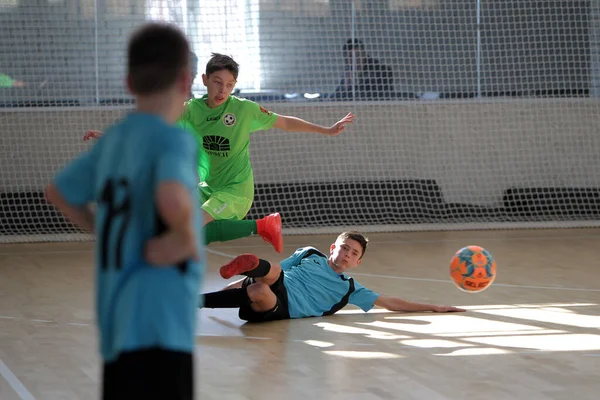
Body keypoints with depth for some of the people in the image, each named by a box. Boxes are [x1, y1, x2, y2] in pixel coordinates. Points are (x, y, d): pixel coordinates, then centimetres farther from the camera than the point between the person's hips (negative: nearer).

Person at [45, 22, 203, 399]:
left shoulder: (113, 139, 11)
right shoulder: (173, 139, -12)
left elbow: (59, 192, 26)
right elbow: (173, 198, -34)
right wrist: (186, 238, -15)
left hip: (118, 318, 9)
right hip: (158, 324, -9)